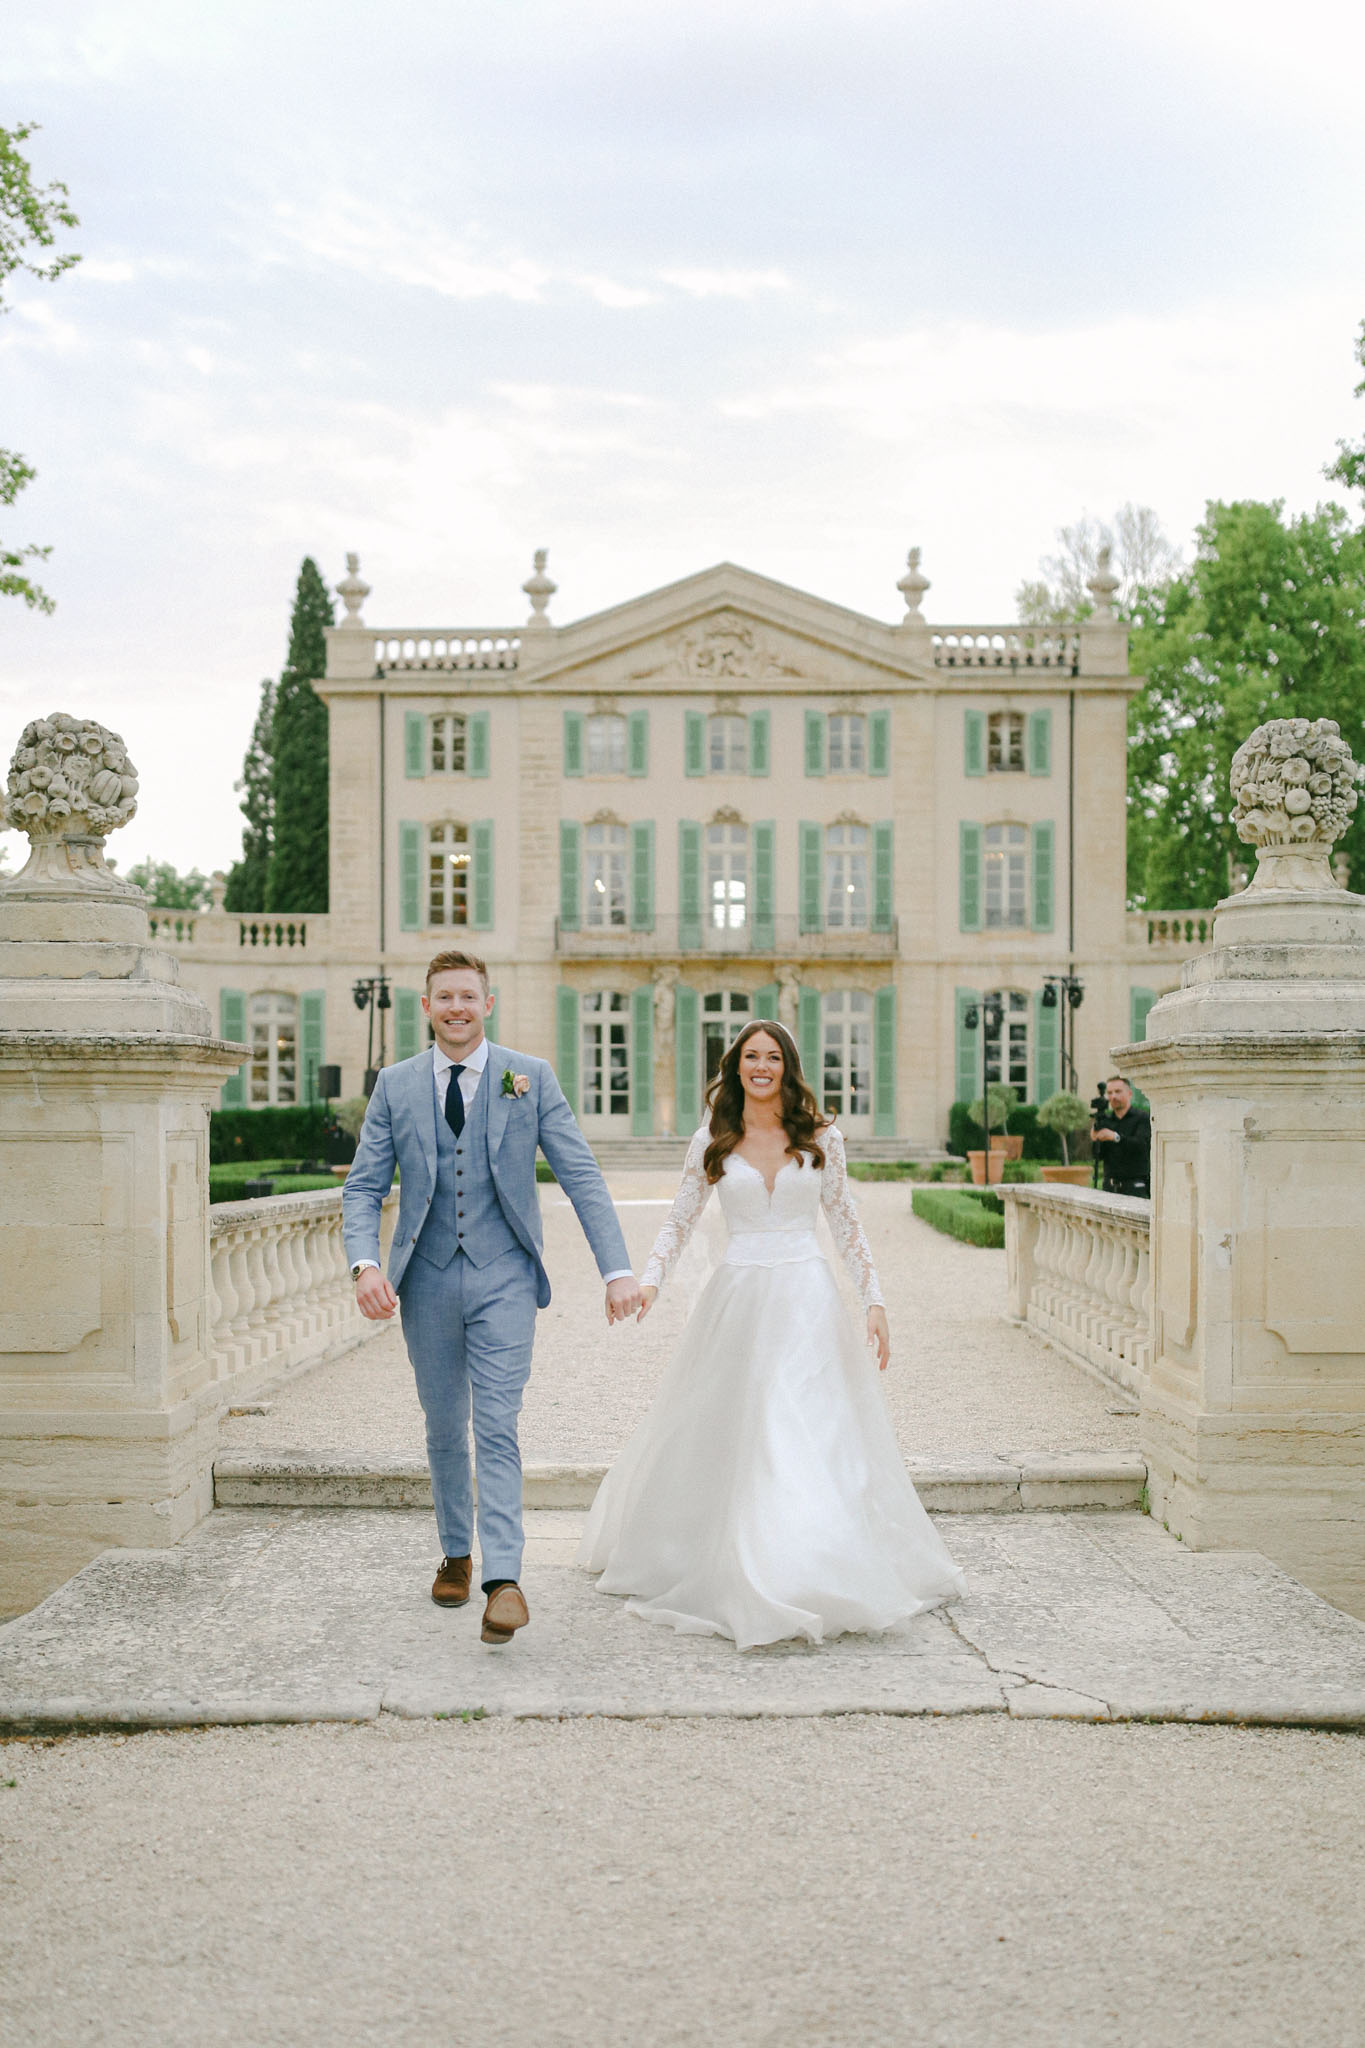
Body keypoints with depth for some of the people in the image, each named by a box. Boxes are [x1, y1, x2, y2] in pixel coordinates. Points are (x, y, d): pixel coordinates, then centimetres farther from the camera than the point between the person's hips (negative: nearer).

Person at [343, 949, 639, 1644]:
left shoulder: (531, 1078, -1)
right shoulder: (396, 1085, 4)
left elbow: (581, 1177, -3)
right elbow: (363, 1187, 3)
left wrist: (617, 1268, -10)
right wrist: (365, 1264, -15)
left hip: (502, 1277, -2)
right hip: (426, 1279, 3)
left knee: (496, 1426, -10)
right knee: (444, 1429, 14)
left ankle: (503, 1578, -9)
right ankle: (455, 1554, 32)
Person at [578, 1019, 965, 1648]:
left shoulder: (820, 1138, 3)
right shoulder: (712, 1142, 3)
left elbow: (845, 1224, 8)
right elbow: (679, 1221, 7)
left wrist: (873, 1300, 3)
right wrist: (649, 1279, -9)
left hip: (807, 1297, 0)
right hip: (737, 1298, 1)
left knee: (816, 1431, -4)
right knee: (726, 1435, 3)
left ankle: (817, 1571, 5)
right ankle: (729, 1569, 16)